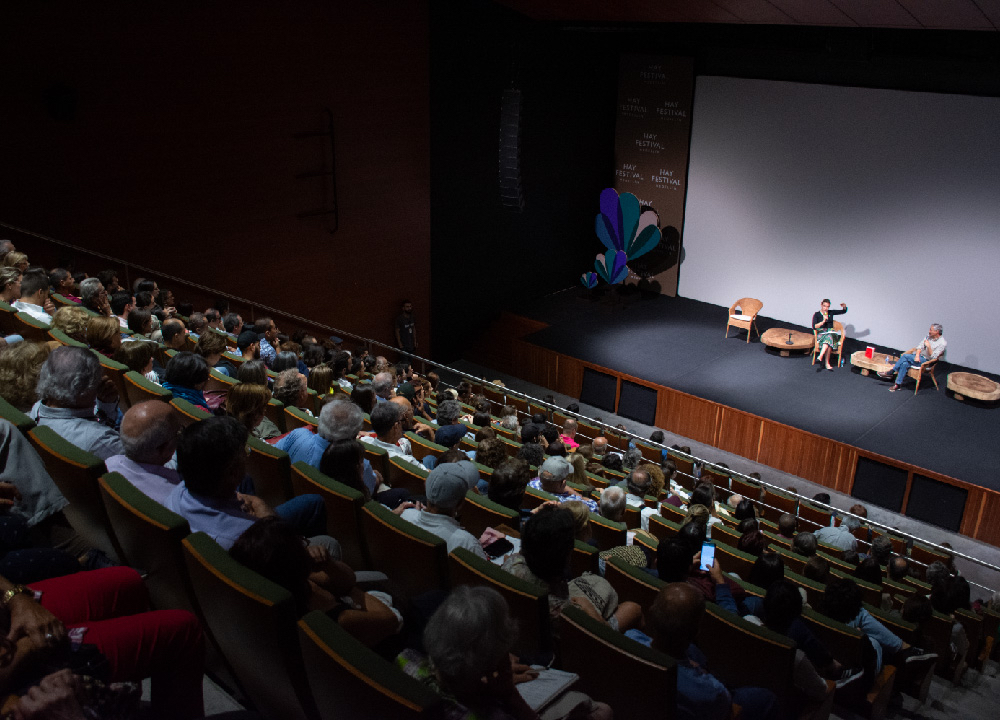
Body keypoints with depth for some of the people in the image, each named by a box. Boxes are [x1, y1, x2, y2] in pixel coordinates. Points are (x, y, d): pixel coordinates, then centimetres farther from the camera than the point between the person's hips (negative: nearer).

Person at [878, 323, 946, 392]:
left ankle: (890, 373, -18)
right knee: (904, 364, -26)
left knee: (905, 356, -27)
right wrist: (917, 355, -13)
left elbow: (933, 357, -15)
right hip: (918, 356, 6)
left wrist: (928, 347, -28)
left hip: (926, 361, -6)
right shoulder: (928, 336, 10)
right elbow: (920, 346, 5)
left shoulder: (943, 343, -10)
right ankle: (897, 384, -23)